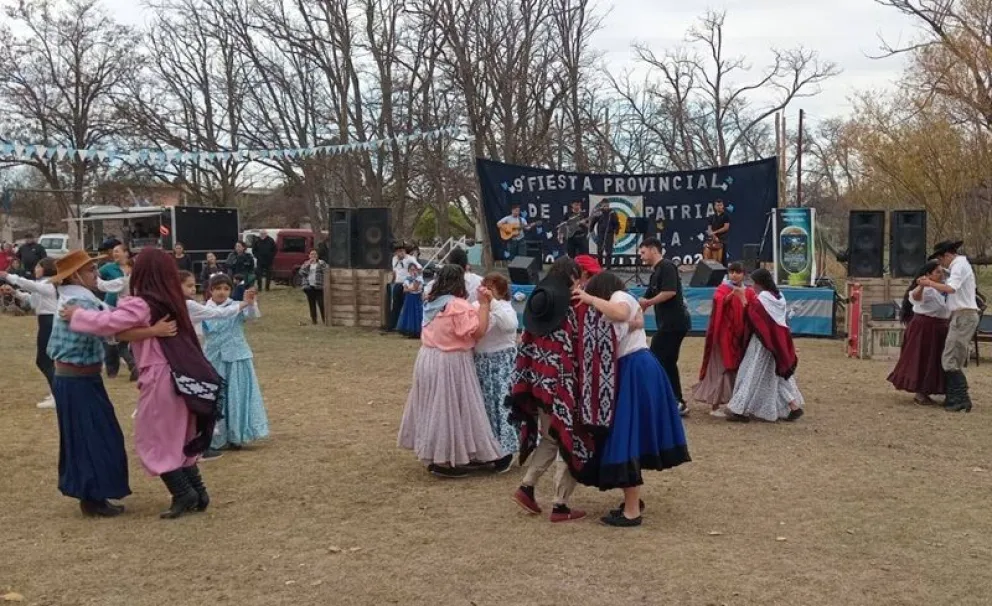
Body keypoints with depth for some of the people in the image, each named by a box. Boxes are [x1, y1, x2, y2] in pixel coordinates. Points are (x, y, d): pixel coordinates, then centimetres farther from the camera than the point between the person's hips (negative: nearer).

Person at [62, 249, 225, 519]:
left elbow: (107, 323, -21)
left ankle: (184, 495, 5)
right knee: (178, 439, 18)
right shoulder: (169, 301, 11)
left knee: (153, 441, 5)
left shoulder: (142, 305, -14)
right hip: (182, 376, 8)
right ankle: (197, 493, 20)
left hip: (161, 379, -8)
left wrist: (77, 315, -6)